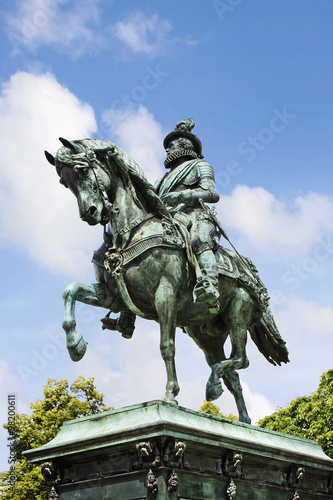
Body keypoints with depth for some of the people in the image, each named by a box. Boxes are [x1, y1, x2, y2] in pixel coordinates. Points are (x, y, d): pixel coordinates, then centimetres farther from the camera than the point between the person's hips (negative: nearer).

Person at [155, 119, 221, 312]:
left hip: (195, 216, -6)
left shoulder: (199, 165, 24)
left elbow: (212, 194, 4)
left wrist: (179, 195, -9)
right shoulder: (166, 178, 43)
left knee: (199, 240, -40)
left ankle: (210, 290, -65)